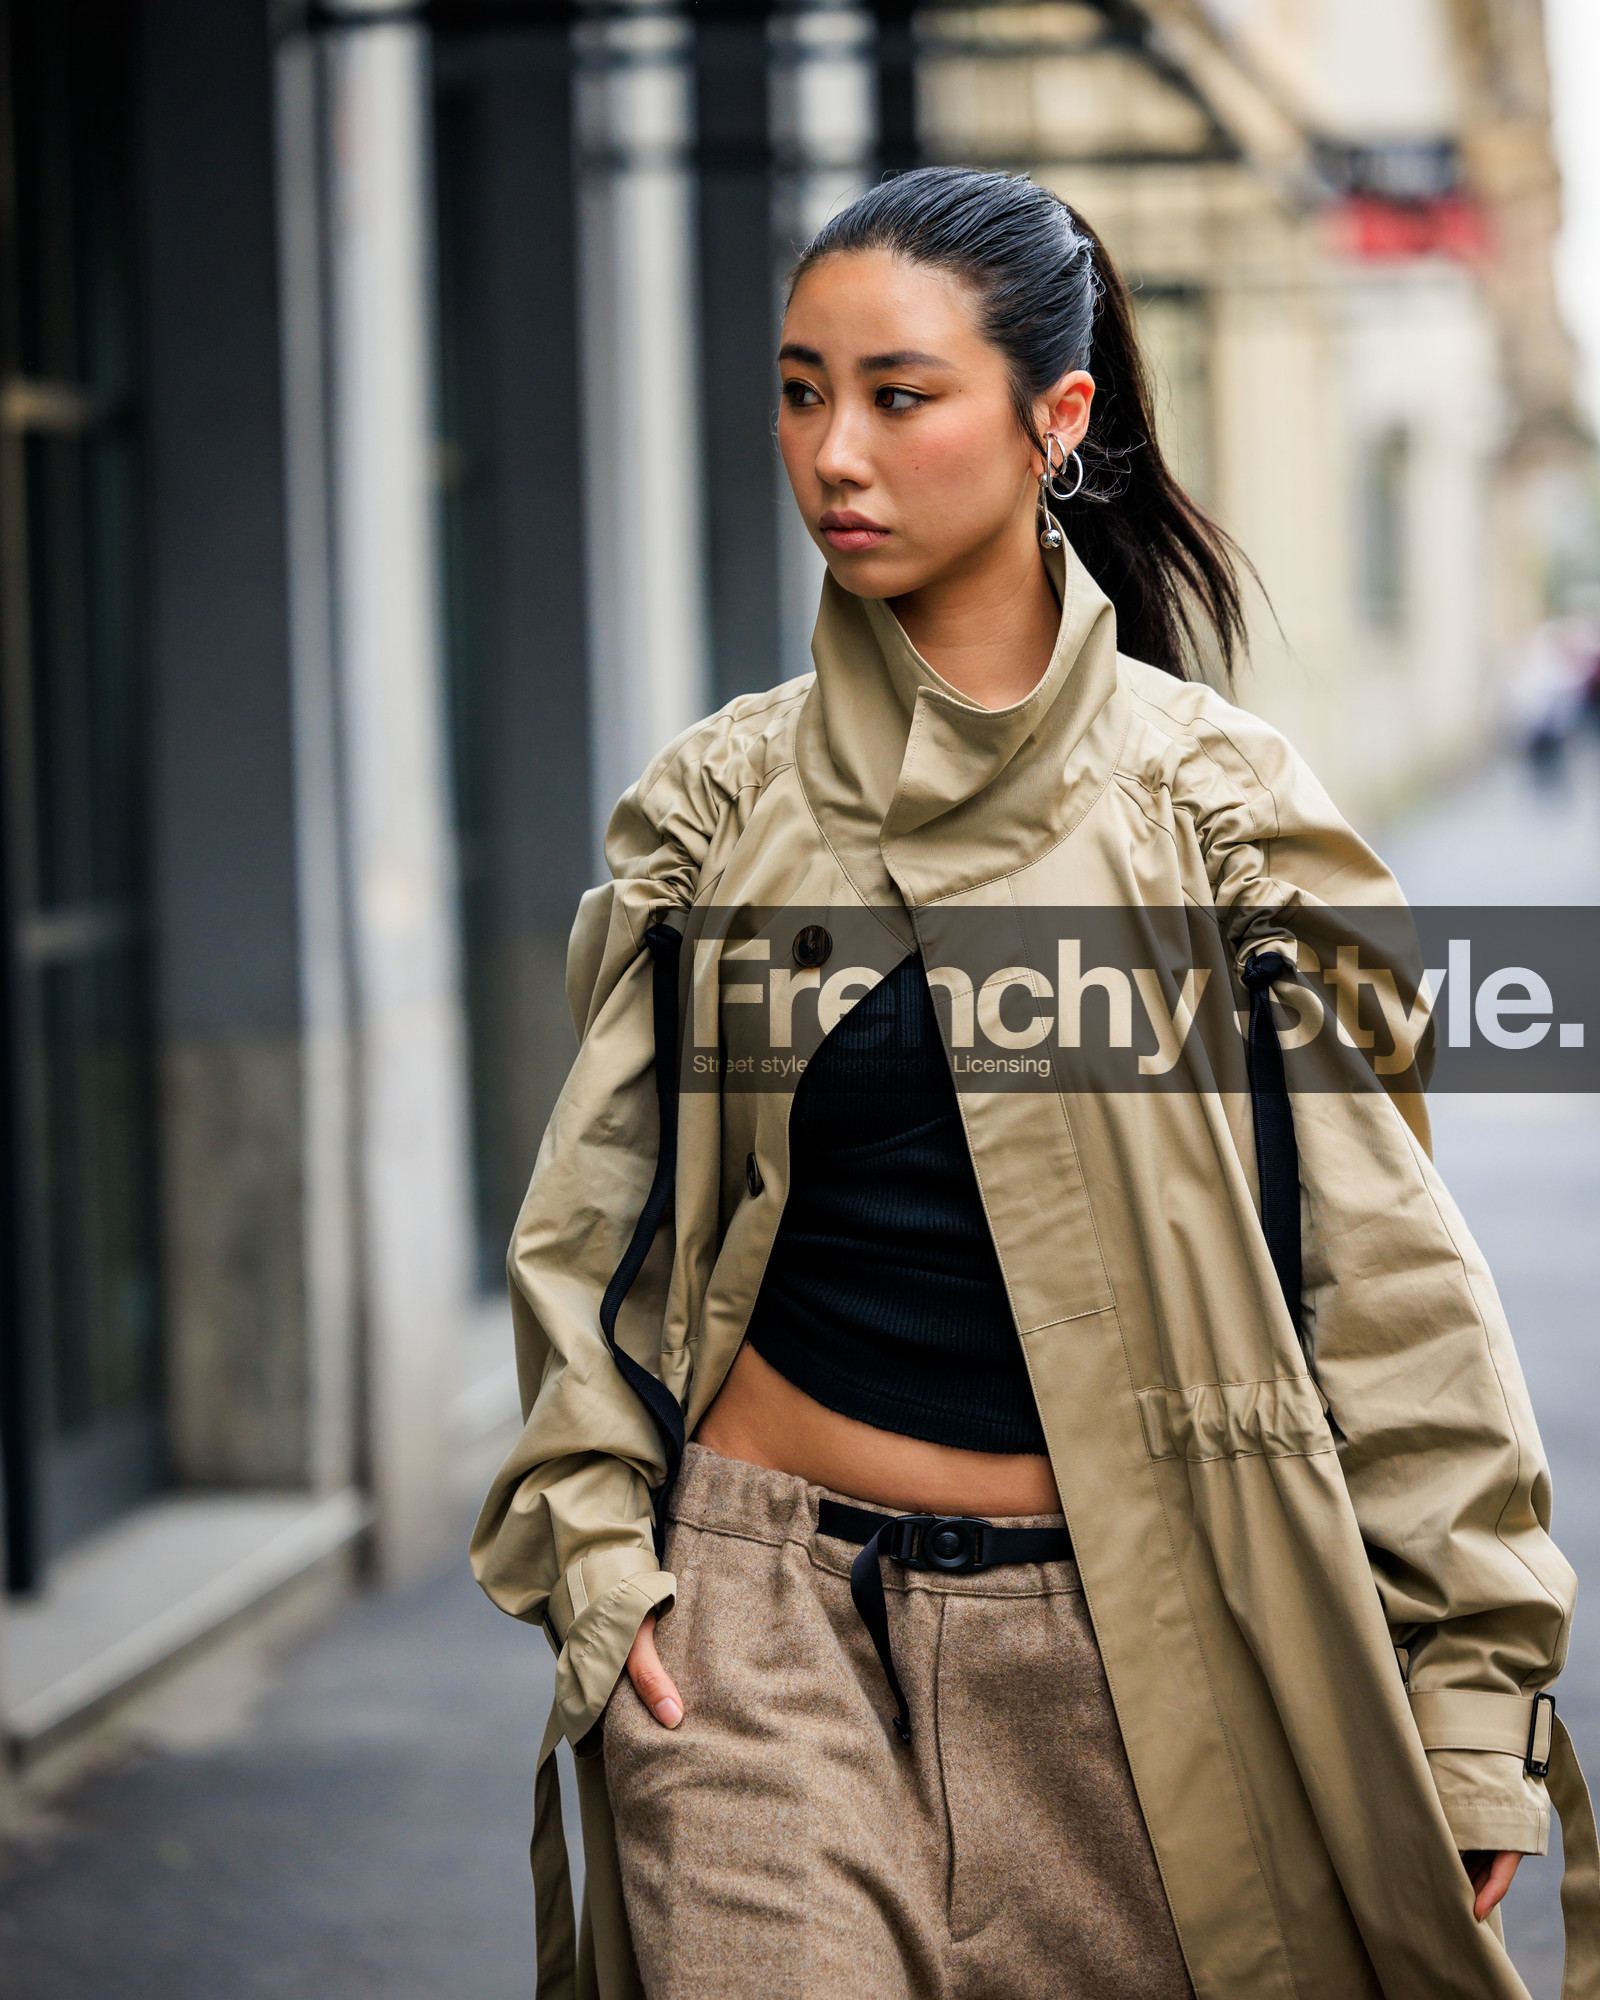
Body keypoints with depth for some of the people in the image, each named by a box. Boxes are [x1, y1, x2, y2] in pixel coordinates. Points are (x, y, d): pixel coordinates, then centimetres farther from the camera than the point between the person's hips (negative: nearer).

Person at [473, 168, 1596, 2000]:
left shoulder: (1220, 805, -1)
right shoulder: (717, 807, 4)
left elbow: (1382, 1263, -1)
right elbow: (591, 1232, 11)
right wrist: (590, 1545, -2)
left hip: (1118, 1632, -1)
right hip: (769, 1609, 1)